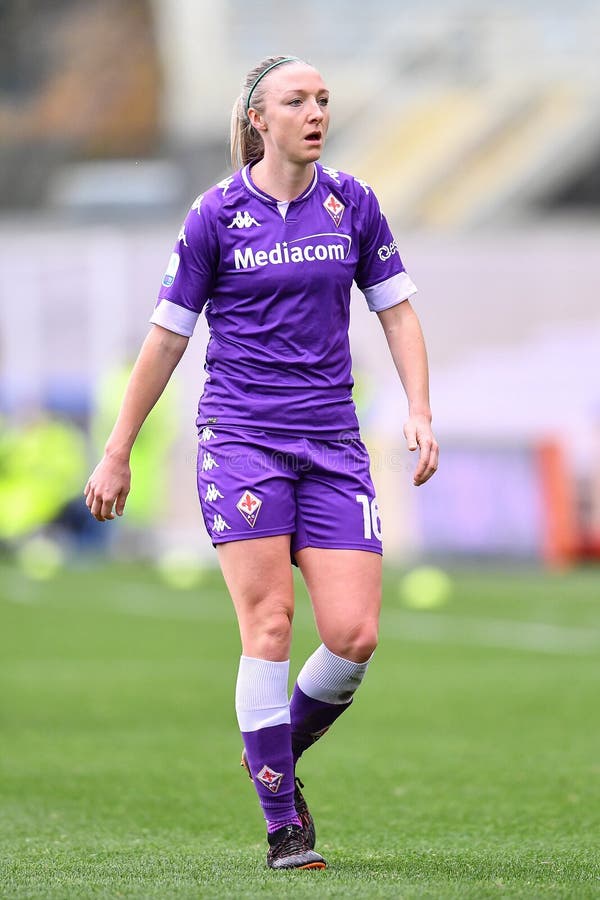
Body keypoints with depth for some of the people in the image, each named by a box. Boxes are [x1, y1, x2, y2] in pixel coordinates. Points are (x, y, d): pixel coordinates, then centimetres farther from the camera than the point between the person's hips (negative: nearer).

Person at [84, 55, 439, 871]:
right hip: (241, 436, -3)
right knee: (269, 625, -12)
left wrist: (419, 411, 0)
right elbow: (167, 336, 5)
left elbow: (397, 310, 14)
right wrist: (117, 454, 7)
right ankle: (283, 823, -4)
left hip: (332, 444, 3)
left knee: (355, 636, -8)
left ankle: (278, 755, 20)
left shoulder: (353, 204, 7)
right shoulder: (217, 215, -1)